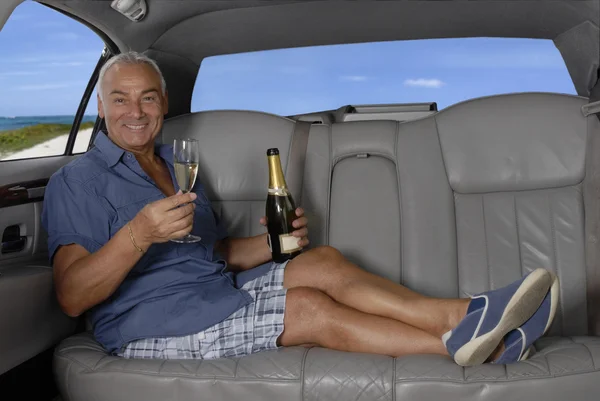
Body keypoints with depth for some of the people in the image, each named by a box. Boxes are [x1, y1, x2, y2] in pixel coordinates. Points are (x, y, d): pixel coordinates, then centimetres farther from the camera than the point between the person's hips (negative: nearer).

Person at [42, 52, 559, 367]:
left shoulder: (178, 164, 18)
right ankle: (459, 344, -19)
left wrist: (272, 242, -3)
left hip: (215, 291, 7)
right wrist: (139, 235, -32)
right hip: (147, 323, -6)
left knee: (322, 261, -16)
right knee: (310, 308, -23)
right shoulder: (76, 182, -5)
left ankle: (462, 315, -22)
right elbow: (72, 297, -15)